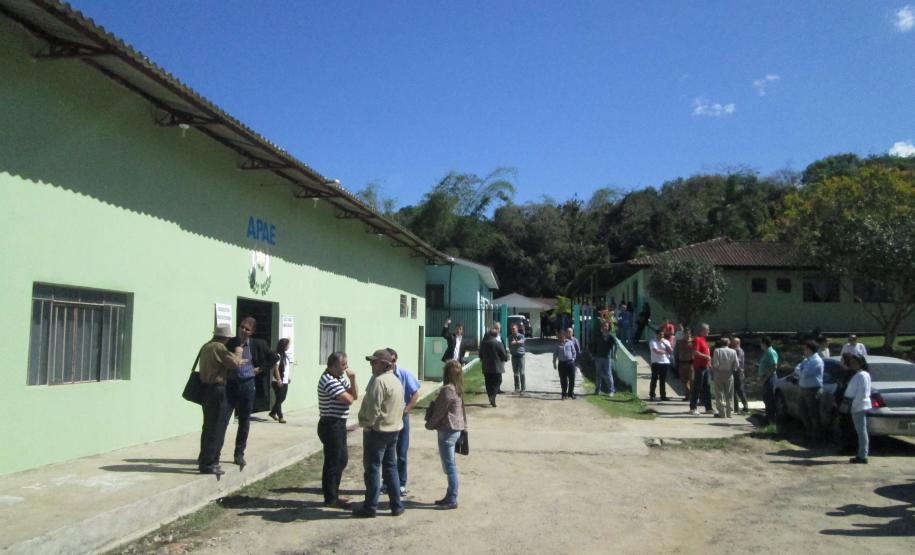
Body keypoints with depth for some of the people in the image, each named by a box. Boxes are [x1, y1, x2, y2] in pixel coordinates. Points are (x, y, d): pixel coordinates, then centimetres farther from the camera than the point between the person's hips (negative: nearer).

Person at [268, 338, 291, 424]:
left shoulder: (285, 355, 12)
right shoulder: (278, 355, -14)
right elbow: (276, 368, -18)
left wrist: (288, 378, 16)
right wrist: (278, 380, -21)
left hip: (285, 381, 9)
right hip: (279, 382, -9)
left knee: (282, 399, 15)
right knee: (279, 399, -1)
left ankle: (273, 413, 30)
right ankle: (280, 417, 4)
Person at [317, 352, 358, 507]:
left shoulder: (340, 378, 13)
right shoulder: (329, 380, -19)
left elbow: (355, 395, 12)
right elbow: (349, 400, -25)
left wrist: (352, 379, -3)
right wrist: (349, 394, -2)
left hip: (339, 424, 10)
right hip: (331, 425, -10)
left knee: (342, 459, 18)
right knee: (333, 462, 0)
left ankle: (334, 493, 30)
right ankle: (330, 498, 11)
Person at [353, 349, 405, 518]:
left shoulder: (379, 381, -19)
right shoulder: (397, 381, 11)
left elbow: (373, 408, -23)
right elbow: (401, 406, 16)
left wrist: (367, 425, -10)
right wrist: (395, 422, 16)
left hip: (377, 430, -9)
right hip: (394, 429, 9)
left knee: (372, 468, 1)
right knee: (391, 467, 14)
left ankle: (370, 507, 8)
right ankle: (396, 506, 17)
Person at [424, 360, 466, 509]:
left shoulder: (447, 390, -20)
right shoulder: (457, 389, 8)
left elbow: (440, 412, -17)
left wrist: (429, 424, -2)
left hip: (448, 431, -9)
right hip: (455, 429, 9)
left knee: (450, 466, -2)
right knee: (449, 466, 16)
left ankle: (452, 500, 5)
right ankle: (450, 497, 24)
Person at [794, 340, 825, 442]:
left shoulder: (816, 361, -16)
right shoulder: (806, 360, 14)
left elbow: (805, 374, -22)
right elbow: (797, 369, 17)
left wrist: (798, 371, -2)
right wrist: (799, 371, -6)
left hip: (813, 390, -9)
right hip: (804, 389, 9)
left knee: (813, 414, -1)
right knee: (804, 412, 15)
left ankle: (815, 436, 8)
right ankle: (809, 433, 27)